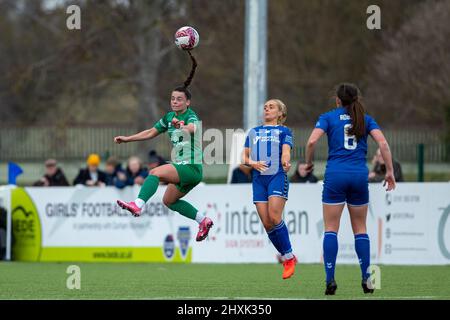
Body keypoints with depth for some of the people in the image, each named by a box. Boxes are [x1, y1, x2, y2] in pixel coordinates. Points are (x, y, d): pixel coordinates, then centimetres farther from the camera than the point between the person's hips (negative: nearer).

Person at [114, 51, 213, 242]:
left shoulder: (191, 116, -14)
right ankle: (203, 221, 30)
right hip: (181, 168, 10)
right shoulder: (169, 117, 10)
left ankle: (138, 205, -42)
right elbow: (151, 133, 22)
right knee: (169, 201, 22)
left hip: (191, 167, -10)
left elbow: (193, 128, -39)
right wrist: (127, 139, 18)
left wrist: (184, 126, -61)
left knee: (155, 172, -28)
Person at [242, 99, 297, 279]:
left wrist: (286, 163, -23)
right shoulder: (253, 132, 23)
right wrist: (251, 163, -4)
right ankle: (287, 258, 6)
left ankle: (289, 256, -8)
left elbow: (285, 152, -1)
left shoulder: (284, 131, 12)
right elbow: (244, 156, 19)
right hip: (259, 179, 4)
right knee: (266, 223, -5)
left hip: (277, 176, -4)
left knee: (274, 217, -20)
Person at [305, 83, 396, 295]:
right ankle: (366, 279, 7)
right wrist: (389, 171, 2)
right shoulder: (365, 119, 12)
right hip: (360, 175, 2)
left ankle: (330, 279, -10)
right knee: (360, 229, 12)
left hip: (336, 174, -2)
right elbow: (382, 143, -1)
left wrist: (309, 163, 8)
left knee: (331, 229, 0)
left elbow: (312, 141, -9)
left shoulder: (328, 117, 6)